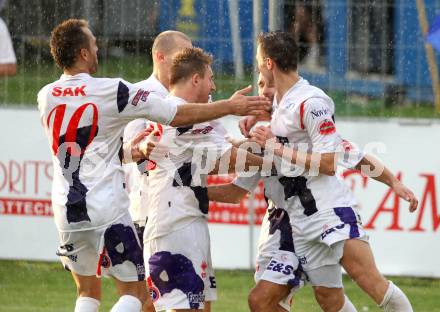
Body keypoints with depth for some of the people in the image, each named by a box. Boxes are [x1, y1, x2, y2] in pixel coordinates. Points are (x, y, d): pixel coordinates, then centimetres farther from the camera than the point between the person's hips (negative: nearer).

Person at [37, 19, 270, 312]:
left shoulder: (46, 97, 4)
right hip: (107, 209, -5)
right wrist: (231, 106, 5)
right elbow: (180, 115, -7)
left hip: (66, 210, 5)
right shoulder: (111, 91, -11)